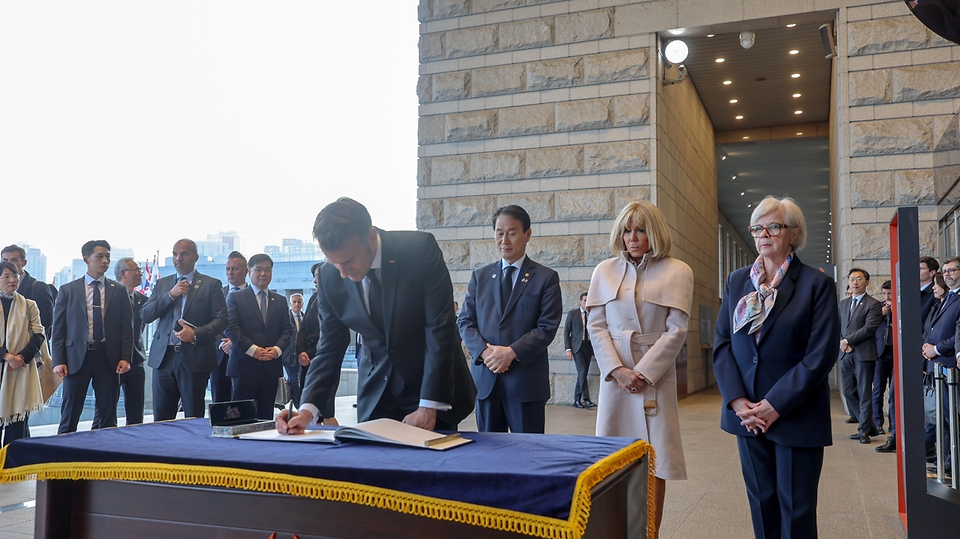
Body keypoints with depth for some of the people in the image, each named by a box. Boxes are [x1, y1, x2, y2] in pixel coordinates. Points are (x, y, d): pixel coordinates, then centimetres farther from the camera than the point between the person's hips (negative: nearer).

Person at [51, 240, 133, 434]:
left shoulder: (119, 290, 8)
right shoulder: (68, 290, 5)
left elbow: (126, 327, 5)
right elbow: (58, 329, 4)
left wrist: (125, 357, -5)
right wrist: (58, 361, -5)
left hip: (108, 357, 1)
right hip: (77, 357, -1)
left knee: (108, 416, 6)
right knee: (70, 415, 4)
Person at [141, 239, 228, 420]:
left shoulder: (211, 284, 3)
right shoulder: (163, 284, 16)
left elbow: (221, 320, -3)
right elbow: (145, 315, 6)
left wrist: (196, 333, -18)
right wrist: (171, 295, -6)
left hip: (195, 358, -3)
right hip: (164, 357, 4)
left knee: (194, 418, 2)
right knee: (161, 419, 4)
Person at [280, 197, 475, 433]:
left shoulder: (421, 248, -20)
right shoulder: (329, 277, -9)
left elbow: (441, 328, -21)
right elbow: (330, 349, -3)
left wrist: (429, 407, -24)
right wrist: (308, 409, -18)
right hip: (376, 391, 3)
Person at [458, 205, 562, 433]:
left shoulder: (546, 278, 3)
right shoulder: (480, 277, 13)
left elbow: (547, 327, -5)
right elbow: (465, 321, 8)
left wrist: (512, 353, -16)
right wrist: (484, 351, -10)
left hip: (527, 381, -3)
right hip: (485, 378, 3)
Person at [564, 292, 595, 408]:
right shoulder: (572, 314, 1)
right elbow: (566, 332, 0)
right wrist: (568, 349, -7)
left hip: (588, 347, 3)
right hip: (577, 346, -3)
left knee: (583, 374, 5)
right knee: (582, 372, -14)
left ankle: (577, 400, 13)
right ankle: (586, 399, -12)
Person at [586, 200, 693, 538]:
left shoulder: (677, 272, 1)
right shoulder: (605, 271, 8)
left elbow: (676, 330, -4)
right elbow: (596, 326, 4)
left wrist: (643, 372, -11)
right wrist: (616, 370, -9)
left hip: (656, 376, -2)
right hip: (614, 375, 2)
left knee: (653, 463, 2)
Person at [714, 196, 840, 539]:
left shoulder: (817, 284, -5)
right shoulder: (736, 282, 8)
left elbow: (821, 354, -11)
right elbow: (721, 344, 5)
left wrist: (776, 405, -16)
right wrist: (738, 401, -8)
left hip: (797, 416, -3)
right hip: (747, 414, 4)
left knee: (796, 510, 5)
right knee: (761, 503, 11)